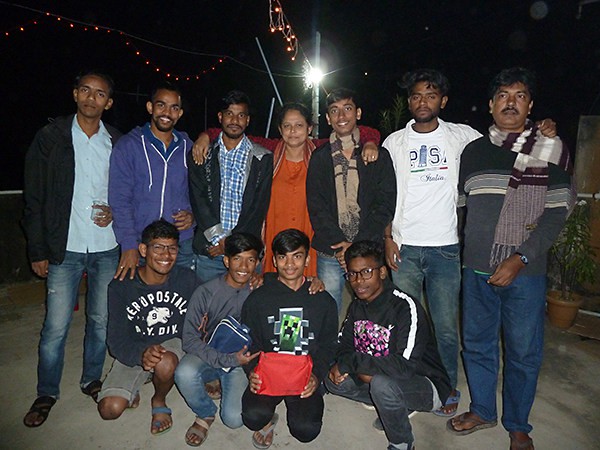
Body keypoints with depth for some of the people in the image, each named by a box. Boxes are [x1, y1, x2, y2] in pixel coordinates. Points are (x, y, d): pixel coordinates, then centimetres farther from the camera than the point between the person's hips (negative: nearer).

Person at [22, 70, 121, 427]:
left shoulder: (117, 143, 5)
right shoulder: (51, 137, 0)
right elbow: (34, 199, 0)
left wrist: (116, 212, -7)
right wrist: (38, 250, -3)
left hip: (107, 248, 2)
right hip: (65, 249, -1)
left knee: (101, 320, 11)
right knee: (56, 326, 3)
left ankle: (92, 380, 32)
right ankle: (47, 394, 25)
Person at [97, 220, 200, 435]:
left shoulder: (187, 279, -12)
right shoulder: (121, 286, -14)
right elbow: (117, 340, -15)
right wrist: (141, 353, -35)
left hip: (173, 344, 0)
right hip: (134, 351, 1)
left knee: (165, 363, -35)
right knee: (110, 409, -18)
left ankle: (159, 401, 1)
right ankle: (132, 388, 19)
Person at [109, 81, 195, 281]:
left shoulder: (187, 147, 9)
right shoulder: (129, 145, -2)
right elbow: (120, 199, -7)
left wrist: (193, 214, -6)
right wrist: (129, 245, -15)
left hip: (183, 245, 3)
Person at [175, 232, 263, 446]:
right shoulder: (206, 292, -13)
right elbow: (190, 339, -13)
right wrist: (228, 359, -22)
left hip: (242, 360, 0)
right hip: (209, 356, 1)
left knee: (234, 418, -20)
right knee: (184, 374, -31)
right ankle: (205, 414, 1)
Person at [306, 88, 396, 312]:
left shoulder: (378, 155, 6)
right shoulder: (319, 157, 9)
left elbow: (385, 205, -1)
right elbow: (315, 207, 2)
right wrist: (340, 244, -10)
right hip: (329, 252, 1)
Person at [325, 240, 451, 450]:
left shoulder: (406, 307, -26)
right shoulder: (357, 306, -2)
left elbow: (405, 366, -33)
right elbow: (343, 345, 5)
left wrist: (351, 361, -26)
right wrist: (341, 365, -19)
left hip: (427, 386, -7)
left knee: (382, 383, -36)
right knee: (333, 379, -6)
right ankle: (398, 408, 8)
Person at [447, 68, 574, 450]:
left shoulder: (551, 149, -1)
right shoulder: (474, 150, 9)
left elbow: (557, 213, -6)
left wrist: (519, 260, -14)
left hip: (525, 271, -3)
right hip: (477, 268, 3)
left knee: (524, 352, 9)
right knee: (477, 344, 14)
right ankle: (482, 410, 36)